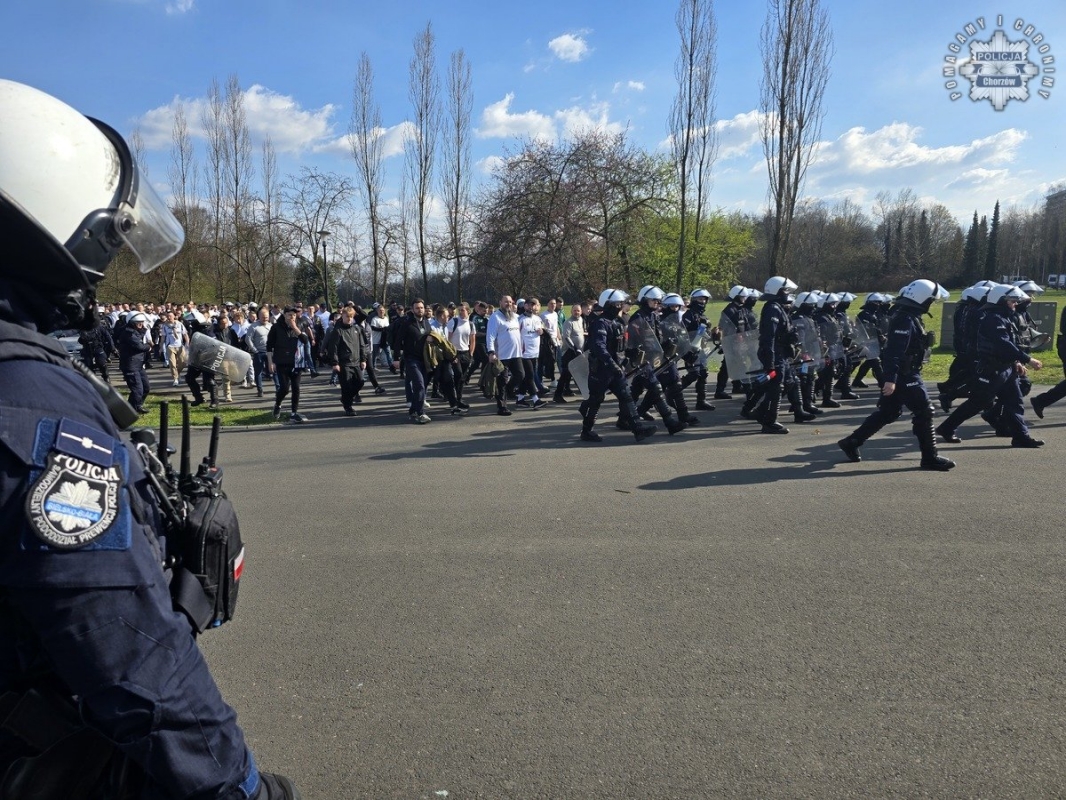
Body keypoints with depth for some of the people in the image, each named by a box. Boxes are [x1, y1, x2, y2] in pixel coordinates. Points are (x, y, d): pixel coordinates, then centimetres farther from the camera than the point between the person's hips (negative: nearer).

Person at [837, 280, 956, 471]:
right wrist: (890, 379, -32)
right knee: (924, 412, -4)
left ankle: (851, 442, 18)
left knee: (888, 412, 14)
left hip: (904, 374, 10)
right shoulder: (906, 320, -18)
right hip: (904, 376, -10)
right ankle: (930, 457, 4)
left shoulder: (908, 317, 14)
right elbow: (895, 351, -27)